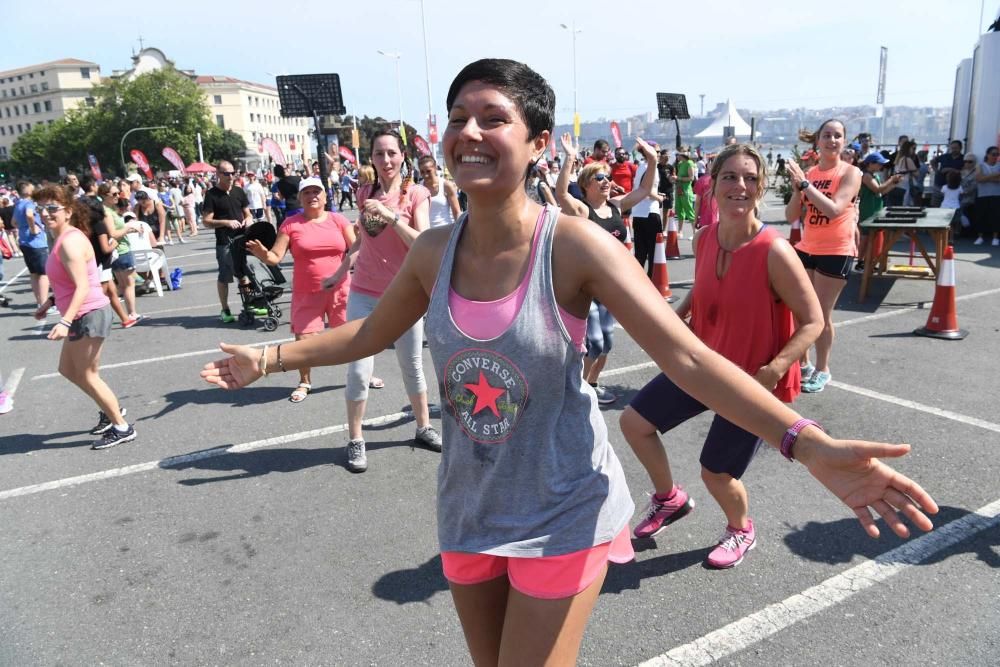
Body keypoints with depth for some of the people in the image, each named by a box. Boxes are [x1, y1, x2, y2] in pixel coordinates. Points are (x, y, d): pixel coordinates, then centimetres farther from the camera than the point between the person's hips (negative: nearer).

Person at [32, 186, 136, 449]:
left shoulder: (70, 242, -20)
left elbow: (82, 287, -27)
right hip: (82, 316, 10)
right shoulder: (64, 238, 11)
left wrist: (65, 322, -33)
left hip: (89, 315, -10)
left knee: (86, 375, 2)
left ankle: (122, 428, 12)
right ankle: (111, 409, 33)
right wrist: (50, 302, 21)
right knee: (67, 369, 22)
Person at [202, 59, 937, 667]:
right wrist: (272, 356, 14)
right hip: (470, 511, 5)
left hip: (561, 514, -5)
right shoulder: (434, 251, -6)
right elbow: (371, 333, 11)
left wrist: (809, 445, -32)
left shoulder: (577, 246, -20)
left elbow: (688, 356, -23)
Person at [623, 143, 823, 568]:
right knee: (634, 422, 5)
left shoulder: (774, 251, -24)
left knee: (716, 473, 4)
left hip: (753, 380, -6)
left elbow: (812, 321, -19)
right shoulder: (703, 239, -6)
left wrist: (773, 370, -29)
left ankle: (742, 531, 40)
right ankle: (670, 498, 32)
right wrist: (675, 316, -2)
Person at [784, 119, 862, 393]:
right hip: (806, 248, 5)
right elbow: (791, 216, 1)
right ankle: (803, 364, 27)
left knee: (822, 315, 2)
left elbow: (834, 209, -26)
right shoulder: (808, 174, 4)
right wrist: (797, 186, -14)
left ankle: (822, 370, 19)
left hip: (836, 252, -5)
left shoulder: (850, 173, -10)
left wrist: (805, 183, -26)